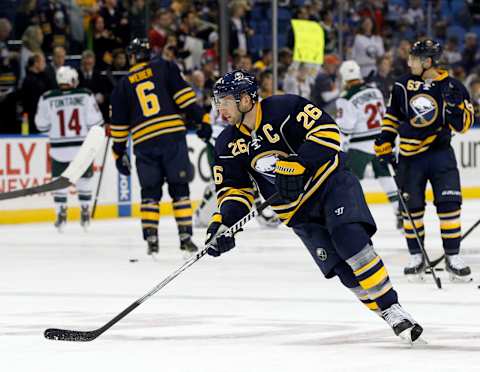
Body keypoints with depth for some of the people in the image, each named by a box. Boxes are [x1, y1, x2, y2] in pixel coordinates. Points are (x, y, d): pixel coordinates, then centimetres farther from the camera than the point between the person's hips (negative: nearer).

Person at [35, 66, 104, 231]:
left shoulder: (47, 98, -5)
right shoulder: (85, 95, -7)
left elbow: (42, 125, 1)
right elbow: (94, 120, -8)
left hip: (59, 148, 0)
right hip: (83, 147, 0)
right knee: (84, 178, 17)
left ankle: (61, 215, 7)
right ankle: (85, 214, 17)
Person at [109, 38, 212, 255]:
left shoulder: (123, 85, 14)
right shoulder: (164, 67, 10)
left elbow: (119, 123, 15)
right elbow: (183, 95, -3)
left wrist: (119, 154, 21)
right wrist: (200, 120, -3)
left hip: (144, 143, 1)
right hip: (173, 136, -1)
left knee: (150, 192, 10)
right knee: (179, 188, 5)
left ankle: (151, 239, 2)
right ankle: (185, 237, -1)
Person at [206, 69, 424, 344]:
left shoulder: (283, 108, -16)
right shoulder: (229, 145, 1)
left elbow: (327, 131, -21)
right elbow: (234, 188, 5)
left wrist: (297, 166, -28)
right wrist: (222, 222, -12)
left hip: (331, 183, -5)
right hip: (298, 212, 5)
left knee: (350, 241, -27)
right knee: (343, 269, -10)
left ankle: (392, 308, -20)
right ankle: (391, 319, -2)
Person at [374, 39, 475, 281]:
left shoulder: (452, 87, -5)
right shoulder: (403, 86, 1)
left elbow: (463, 125, -4)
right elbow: (391, 116, 13)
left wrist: (456, 104, -22)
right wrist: (384, 145, 8)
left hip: (440, 152, -2)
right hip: (410, 155, 2)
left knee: (449, 202, -10)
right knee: (411, 206, 3)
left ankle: (453, 256, -4)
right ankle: (416, 256, 15)